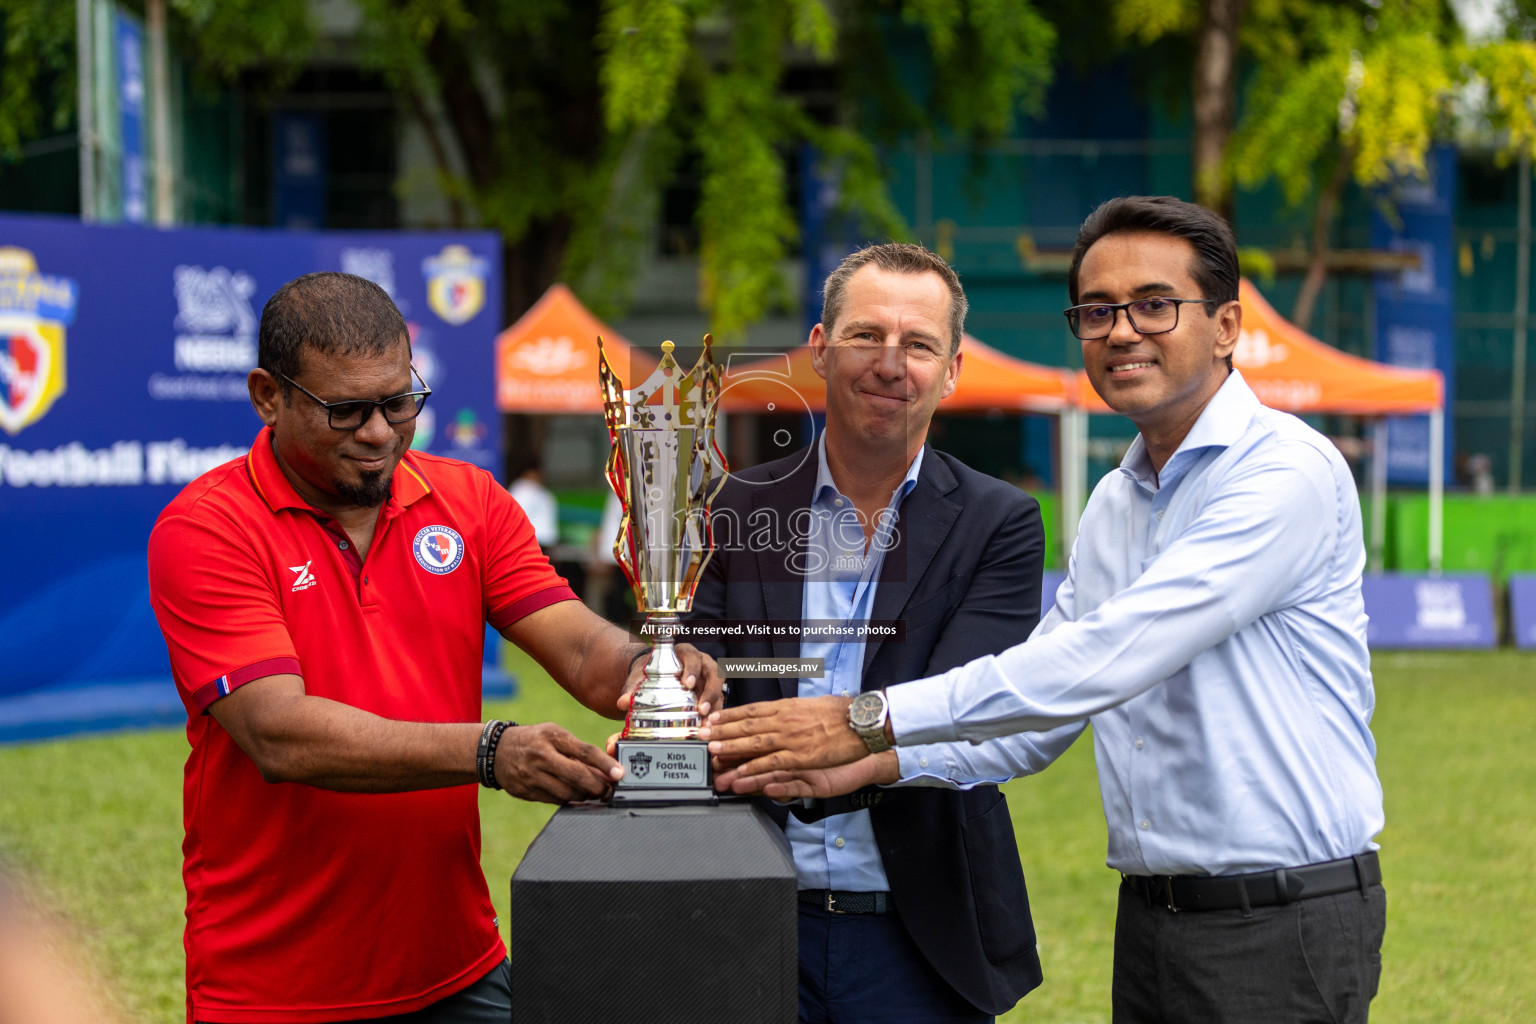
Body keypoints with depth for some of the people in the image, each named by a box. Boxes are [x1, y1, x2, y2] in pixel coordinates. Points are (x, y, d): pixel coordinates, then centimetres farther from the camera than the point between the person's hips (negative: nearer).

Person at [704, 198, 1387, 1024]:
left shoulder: (1288, 472, -14)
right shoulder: (1112, 503, 14)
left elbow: (1110, 655, -23)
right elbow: (1041, 707, 14)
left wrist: (873, 720, -22)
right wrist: (863, 765, -1)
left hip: (1283, 927, -7)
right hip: (1151, 919, 7)